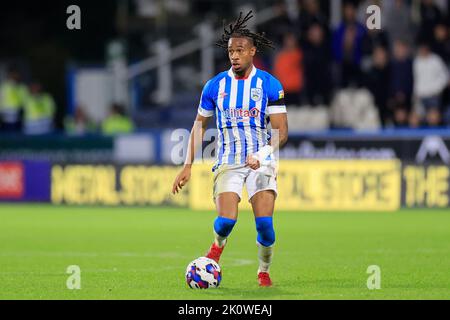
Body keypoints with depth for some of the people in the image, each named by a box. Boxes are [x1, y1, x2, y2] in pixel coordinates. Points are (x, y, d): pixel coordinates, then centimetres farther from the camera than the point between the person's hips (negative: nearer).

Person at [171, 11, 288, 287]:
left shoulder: (269, 84, -2)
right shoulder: (216, 85, 4)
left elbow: (281, 130, -5)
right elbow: (200, 125, 14)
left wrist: (262, 154, -23)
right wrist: (188, 166, 9)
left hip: (261, 162, -1)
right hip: (228, 162, 1)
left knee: (265, 224, -14)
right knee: (226, 221, -18)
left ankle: (264, 272, 12)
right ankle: (218, 246, 19)